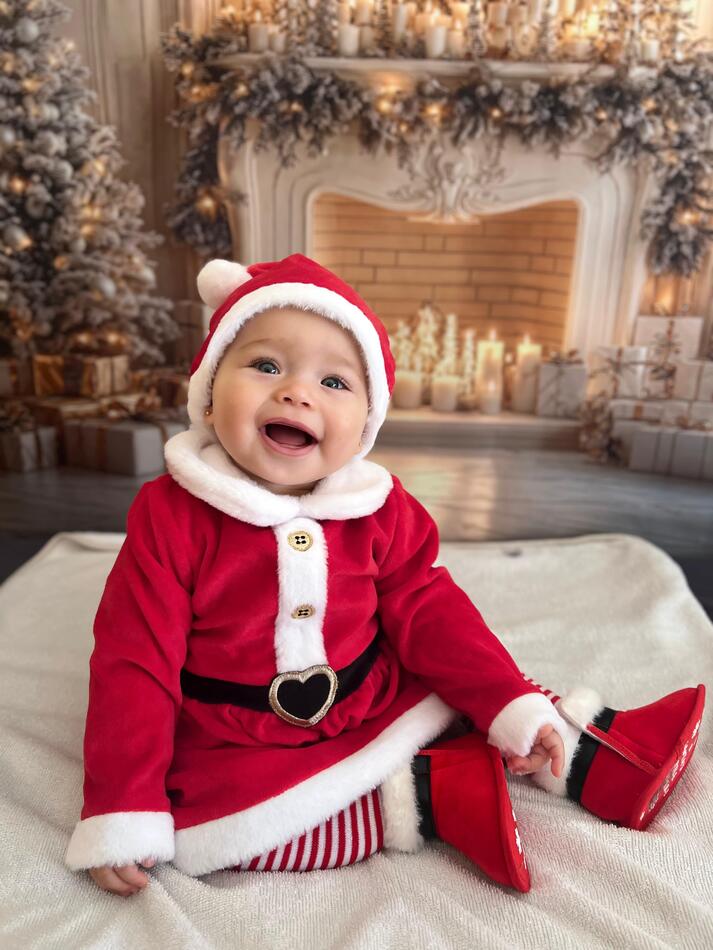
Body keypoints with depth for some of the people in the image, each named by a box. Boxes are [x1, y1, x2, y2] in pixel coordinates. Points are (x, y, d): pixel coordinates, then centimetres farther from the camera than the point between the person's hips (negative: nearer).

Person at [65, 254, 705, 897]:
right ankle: (432, 796, -21)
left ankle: (589, 753, 12)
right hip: (236, 746, -2)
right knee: (208, 819, -27)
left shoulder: (380, 512, -9)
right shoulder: (170, 516, -18)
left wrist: (514, 707, -7)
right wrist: (120, 814, -15)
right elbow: (135, 662, -15)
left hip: (378, 702, 3)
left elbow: (428, 611, -1)